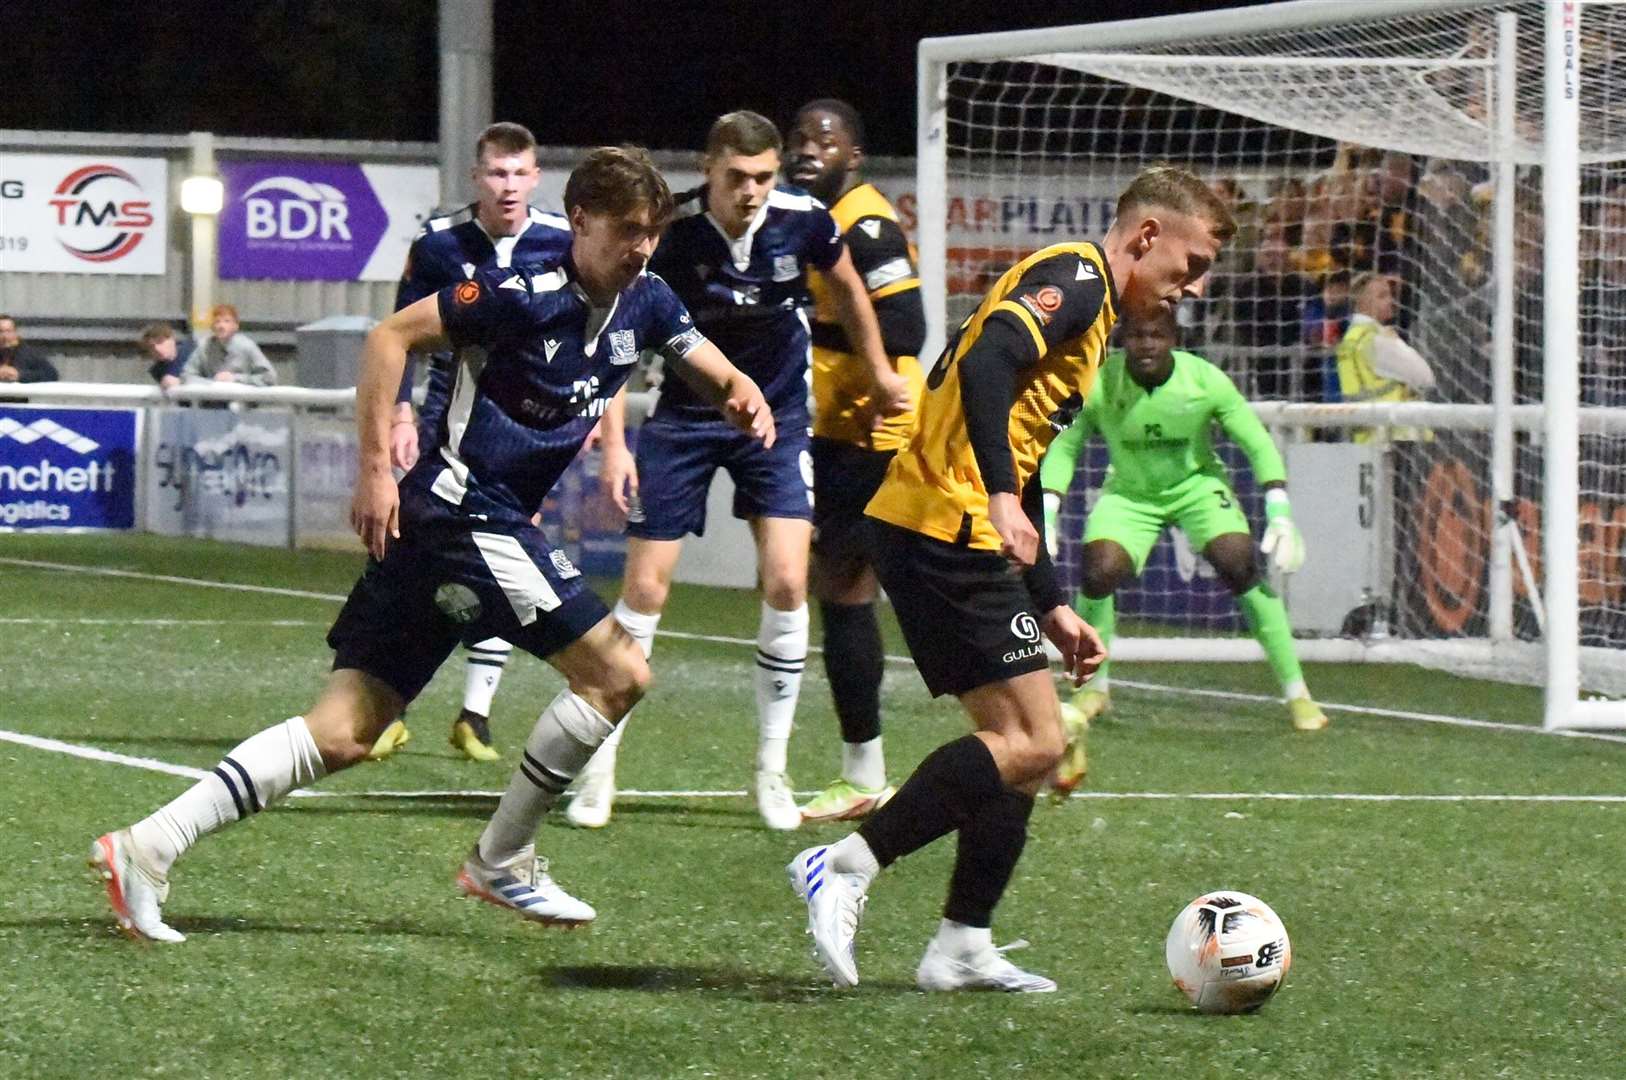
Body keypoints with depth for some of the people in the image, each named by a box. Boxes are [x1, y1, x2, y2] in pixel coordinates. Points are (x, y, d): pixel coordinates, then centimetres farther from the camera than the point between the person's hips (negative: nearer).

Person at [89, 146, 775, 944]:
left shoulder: (644, 304, 10)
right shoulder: (526, 294, -14)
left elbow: (717, 375, 19)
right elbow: (390, 336, -13)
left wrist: (743, 399, -6)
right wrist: (375, 470, -16)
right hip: (462, 510, -8)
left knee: (345, 733, 2)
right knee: (617, 672, -8)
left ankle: (146, 847, -3)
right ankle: (501, 864, 5)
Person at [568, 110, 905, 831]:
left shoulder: (803, 220, -15)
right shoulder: (668, 232, -20)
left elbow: (847, 289, 8)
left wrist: (881, 373, 18)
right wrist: (614, 442, -16)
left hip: (777, 416, 1)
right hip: (686, 415, -1)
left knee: (787, 582, -11)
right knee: (645, 587, -5)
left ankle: (772, 767, 3)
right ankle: (600, 768, 8)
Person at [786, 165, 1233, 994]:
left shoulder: (1086, 308, 26)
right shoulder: (1074, 276, -5)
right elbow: (987, 365, -24)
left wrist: (1051, 608, 27)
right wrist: (1001, 498, -33)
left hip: (933, 530, 11)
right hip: (947, 529, -11)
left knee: (1028, 745, 11)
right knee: (1031, 743, -13)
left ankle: (963, 947, 11)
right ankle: (846, 867, -13)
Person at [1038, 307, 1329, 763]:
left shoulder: (1205, 381, -23)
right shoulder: (1098, 384, -21)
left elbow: (1259, 445, -12)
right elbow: (1063, 447, -8)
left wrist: (1280, 516, -19)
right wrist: (1046, 516, -16)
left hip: (1197, 483, -1)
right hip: (1129, 492, 1)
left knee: (1241, 566, -22)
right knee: (1098, 570, -20)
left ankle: (1297, 693, -11)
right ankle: (1094, 689, 7)